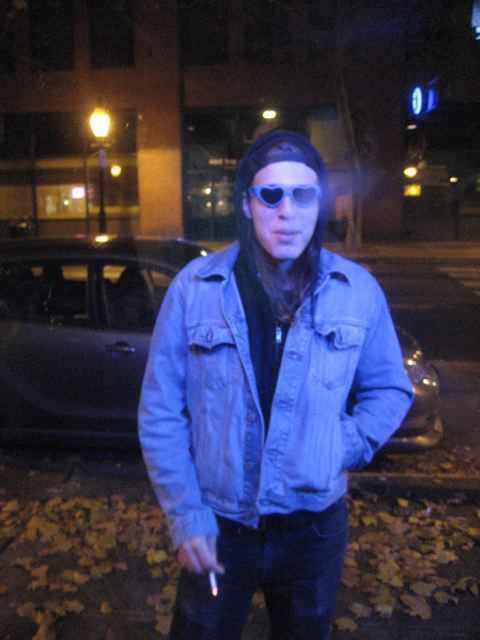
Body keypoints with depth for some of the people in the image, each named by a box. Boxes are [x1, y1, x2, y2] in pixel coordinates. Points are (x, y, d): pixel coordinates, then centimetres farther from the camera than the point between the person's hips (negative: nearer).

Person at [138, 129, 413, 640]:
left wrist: (345, 448, -9)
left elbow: (389, 388, 6)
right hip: (216, 528, -1)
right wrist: (185, 515, -9)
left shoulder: (359, 291, -6)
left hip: (314, 527, 2)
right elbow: (160, 413, -7)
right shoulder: (194, 288, -11)